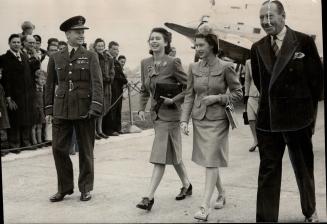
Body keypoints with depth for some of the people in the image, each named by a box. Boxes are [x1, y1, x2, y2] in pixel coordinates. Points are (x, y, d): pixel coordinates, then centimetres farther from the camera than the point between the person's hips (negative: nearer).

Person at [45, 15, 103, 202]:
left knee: (86, 150, 5)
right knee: (59, 148, 2)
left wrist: (96, 106, -20)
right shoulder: (56, 58, 10)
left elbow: (97, 83, -7)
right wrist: (49, 110, 9)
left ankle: (86, 188, 19)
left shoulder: (90, 57, 2)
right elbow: (50, 85, 14)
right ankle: (64, 188, 17)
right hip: (61, 110, 2)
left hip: (84, 109, -2)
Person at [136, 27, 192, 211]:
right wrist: (142, 108, 6)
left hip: (169, 114, -7)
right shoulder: (145, 63, 5)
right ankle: (187, 185, 35)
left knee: (160, 156, -8)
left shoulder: (173, 63, -14)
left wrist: (173, 100, -19)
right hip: (156, 113, 7)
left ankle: (149, 197, -6)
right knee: (172, 154, 18)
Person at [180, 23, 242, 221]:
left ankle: (205, 207, -8)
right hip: (199, 119, 5)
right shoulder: (194, 68, 4)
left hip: (217, 120, -5)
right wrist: (185, 119, -1)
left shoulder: (225, 67, -8)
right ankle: (222, 194, 36)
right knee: (208, 160, 14)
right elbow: (189, 95, 7)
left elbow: (238, 93, -3)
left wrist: (218, 97, -17)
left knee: (211, 161, -9)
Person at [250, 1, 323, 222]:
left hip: (298, 118, -2)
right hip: (268, 119, 2)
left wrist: (310, 109, 2)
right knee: (268, 170, 3)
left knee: (304, 168, 15)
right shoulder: (258, 48, 3)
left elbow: (317, 77, -2)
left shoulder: (304, 41, -7)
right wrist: (272, 100, 10)